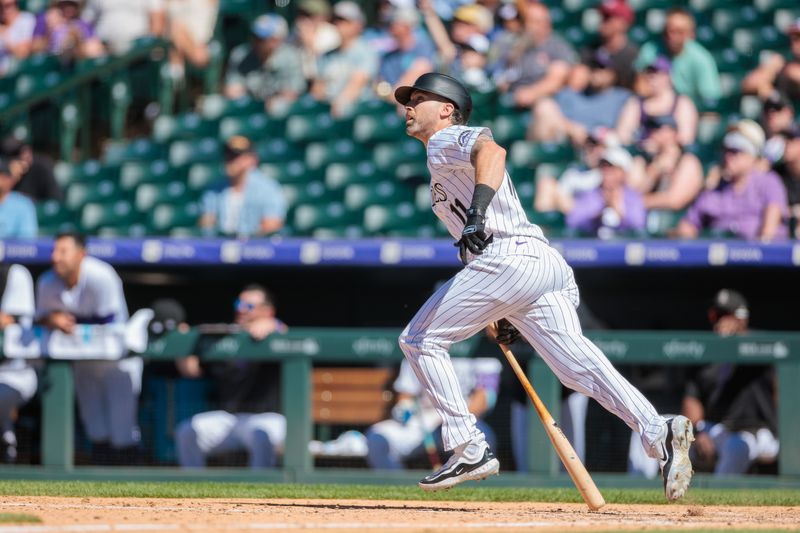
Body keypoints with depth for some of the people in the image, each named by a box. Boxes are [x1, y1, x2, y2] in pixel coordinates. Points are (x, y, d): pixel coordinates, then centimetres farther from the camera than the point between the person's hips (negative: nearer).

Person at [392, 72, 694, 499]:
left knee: (420, 340, 1)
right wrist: (508, 314, 31)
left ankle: (469, 450, -4)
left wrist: (476, 214, -34)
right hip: (548, 266, 9)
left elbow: (492, 151, -18)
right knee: (577, 366, -4)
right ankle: (659, 432, -22)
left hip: (509, 257, -9)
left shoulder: (448, 140, 6)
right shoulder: (443, 164, 34)